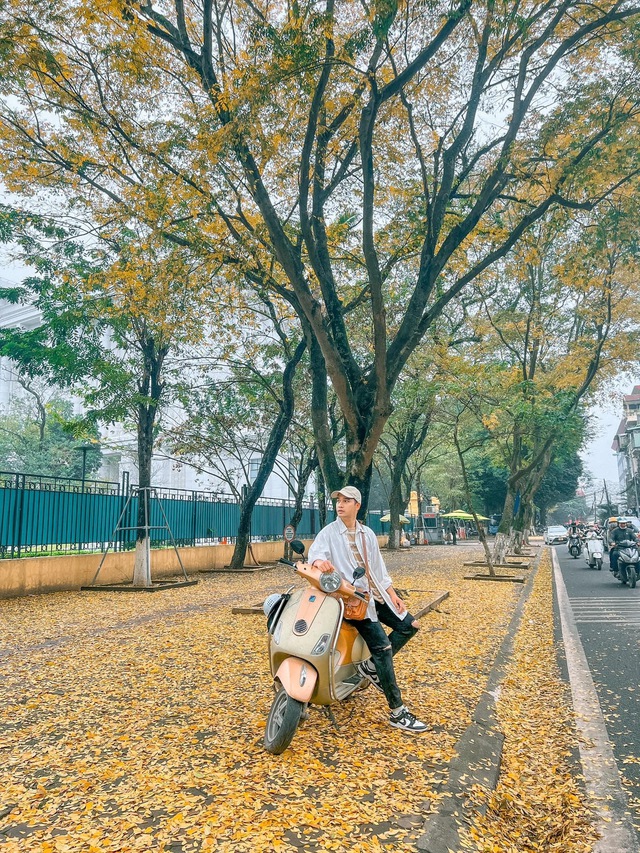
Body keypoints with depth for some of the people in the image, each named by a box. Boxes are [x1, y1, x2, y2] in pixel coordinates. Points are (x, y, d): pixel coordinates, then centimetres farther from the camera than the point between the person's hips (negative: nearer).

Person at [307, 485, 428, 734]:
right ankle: (397, 713, -10)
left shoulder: (368, 534, 13)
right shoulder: (329, 532, -4)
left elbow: (378, 568, 16)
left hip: (376, 595, 7)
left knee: (409, 625, 4)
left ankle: (372, 666, 12)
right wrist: (319, 561, -47)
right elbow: (315, 552, -23)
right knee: (382, 645, -17)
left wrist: (392, 594, 8)